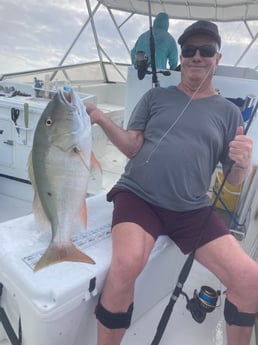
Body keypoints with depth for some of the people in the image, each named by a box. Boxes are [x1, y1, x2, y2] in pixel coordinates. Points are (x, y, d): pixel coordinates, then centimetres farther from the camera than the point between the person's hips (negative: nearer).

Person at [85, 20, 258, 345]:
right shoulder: (156, 96, 12)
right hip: (138, 196, -1)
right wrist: (101, 118, -12)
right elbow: (133, 147, 3)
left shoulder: (228, 112, 13)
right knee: (126, 264, -31)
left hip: (193, 211, 2)